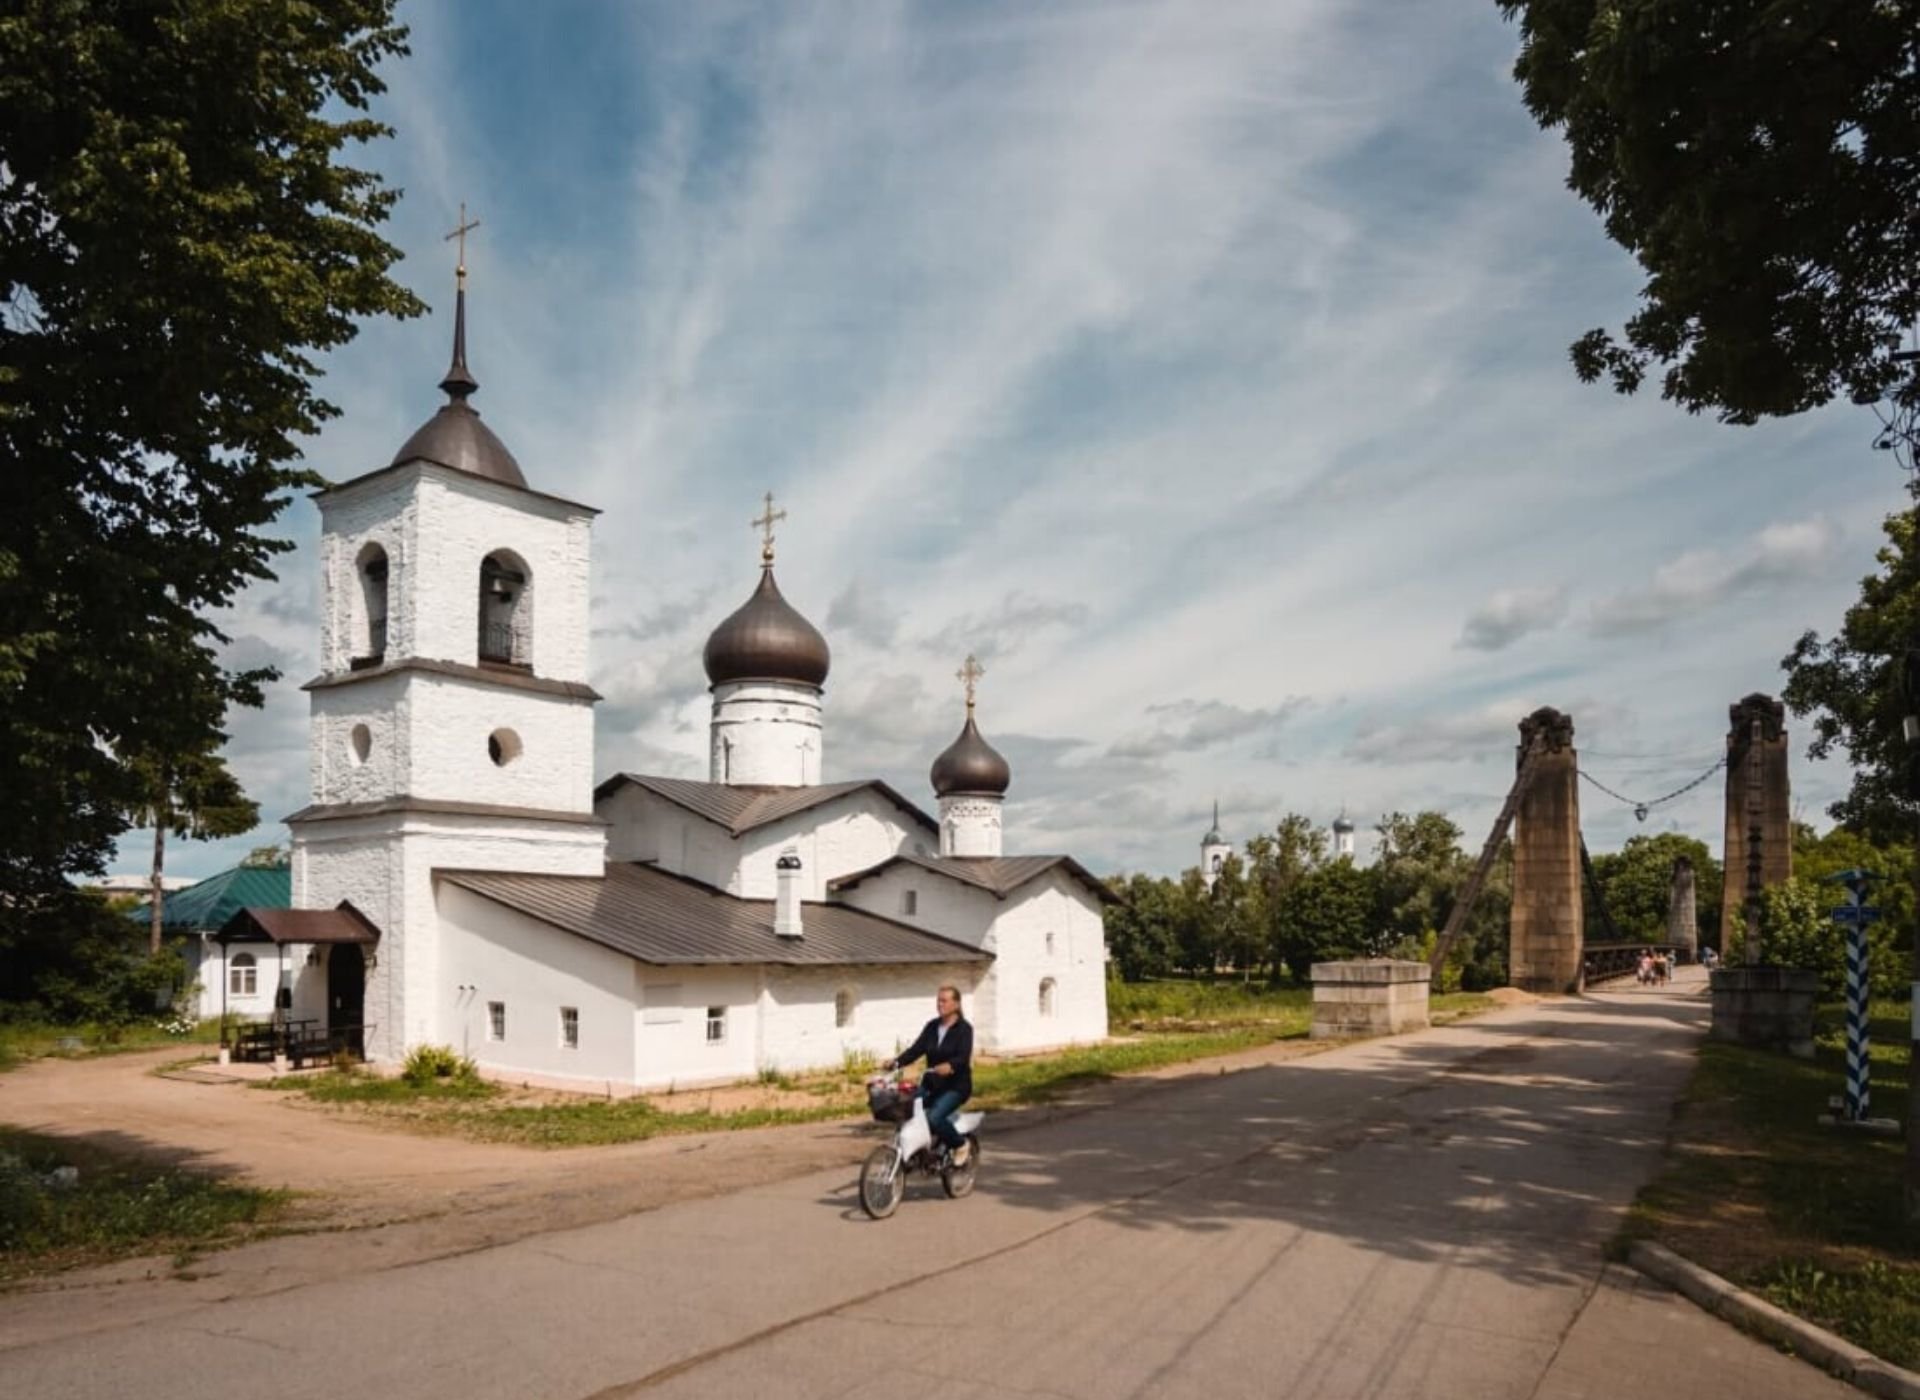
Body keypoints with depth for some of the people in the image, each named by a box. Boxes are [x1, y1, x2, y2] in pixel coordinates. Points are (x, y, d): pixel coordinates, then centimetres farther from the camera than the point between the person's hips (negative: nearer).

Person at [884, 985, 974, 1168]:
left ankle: (961, 1146, -1)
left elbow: (964, 1057, -21)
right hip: (931, 1084, 6)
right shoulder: (932, 1026, 10)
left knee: (934, 1118, -27)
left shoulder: (964, 1028, -7)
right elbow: (916, 1049, 0)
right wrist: (897, 1061, -18)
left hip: (955, 1086, -6)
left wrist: (949, 1066, -42)